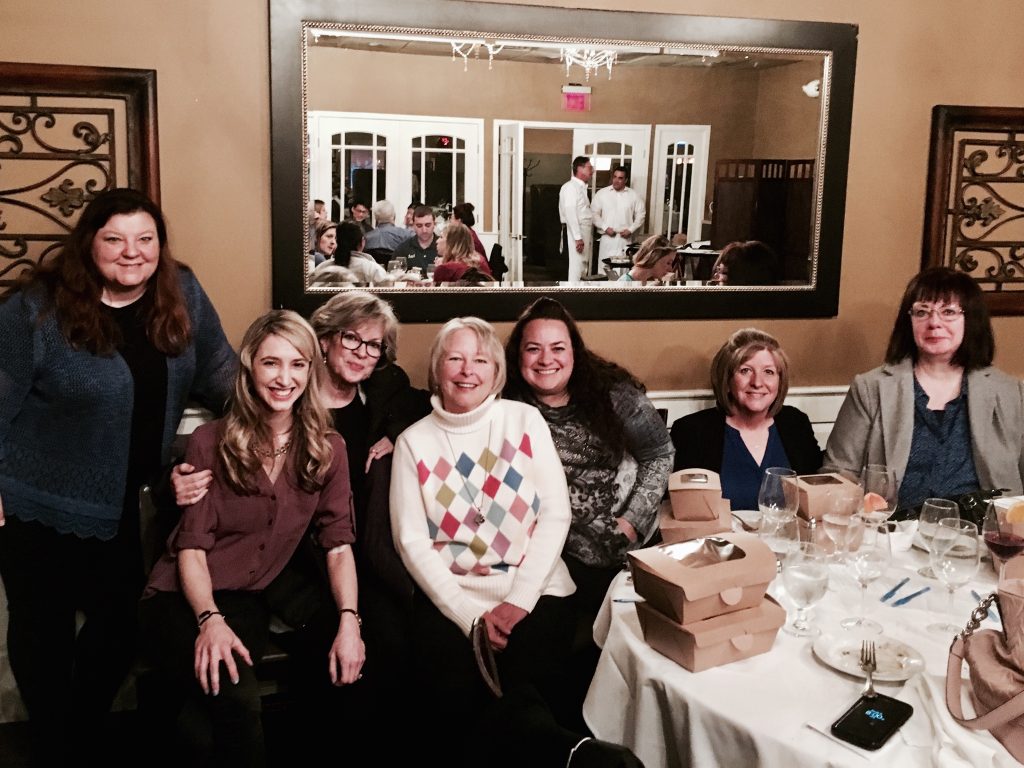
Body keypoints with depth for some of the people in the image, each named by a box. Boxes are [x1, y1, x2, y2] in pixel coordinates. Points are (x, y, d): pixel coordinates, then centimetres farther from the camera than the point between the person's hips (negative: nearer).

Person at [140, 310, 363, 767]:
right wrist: (210, 619, -25)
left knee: (347, 668, -21)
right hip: (184, 599, -4)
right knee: (235, 697, -31)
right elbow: (191, 547, -8)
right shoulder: (210, 442, -5)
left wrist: (348, 620, -18)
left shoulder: (327, 449, 2)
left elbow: (338, 543, -2)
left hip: (252, 599, 4)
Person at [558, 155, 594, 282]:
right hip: (575, 232, -9)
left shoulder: (582, 187, 19)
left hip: (585, 232, 9)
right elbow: (570, 213, -19)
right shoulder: (570, 187, -11)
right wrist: (577, 237, -24)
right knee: (577, 267, -10)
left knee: (584, 266, 11)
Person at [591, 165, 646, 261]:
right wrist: (605, 227, -9)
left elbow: (640, 215, 8)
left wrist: (631, 230, -4)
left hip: (625, 239, 0)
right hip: (607, 238, 0)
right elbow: (594, 213, 3)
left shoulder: (634, 195, 6)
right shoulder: (601, 193, 5)